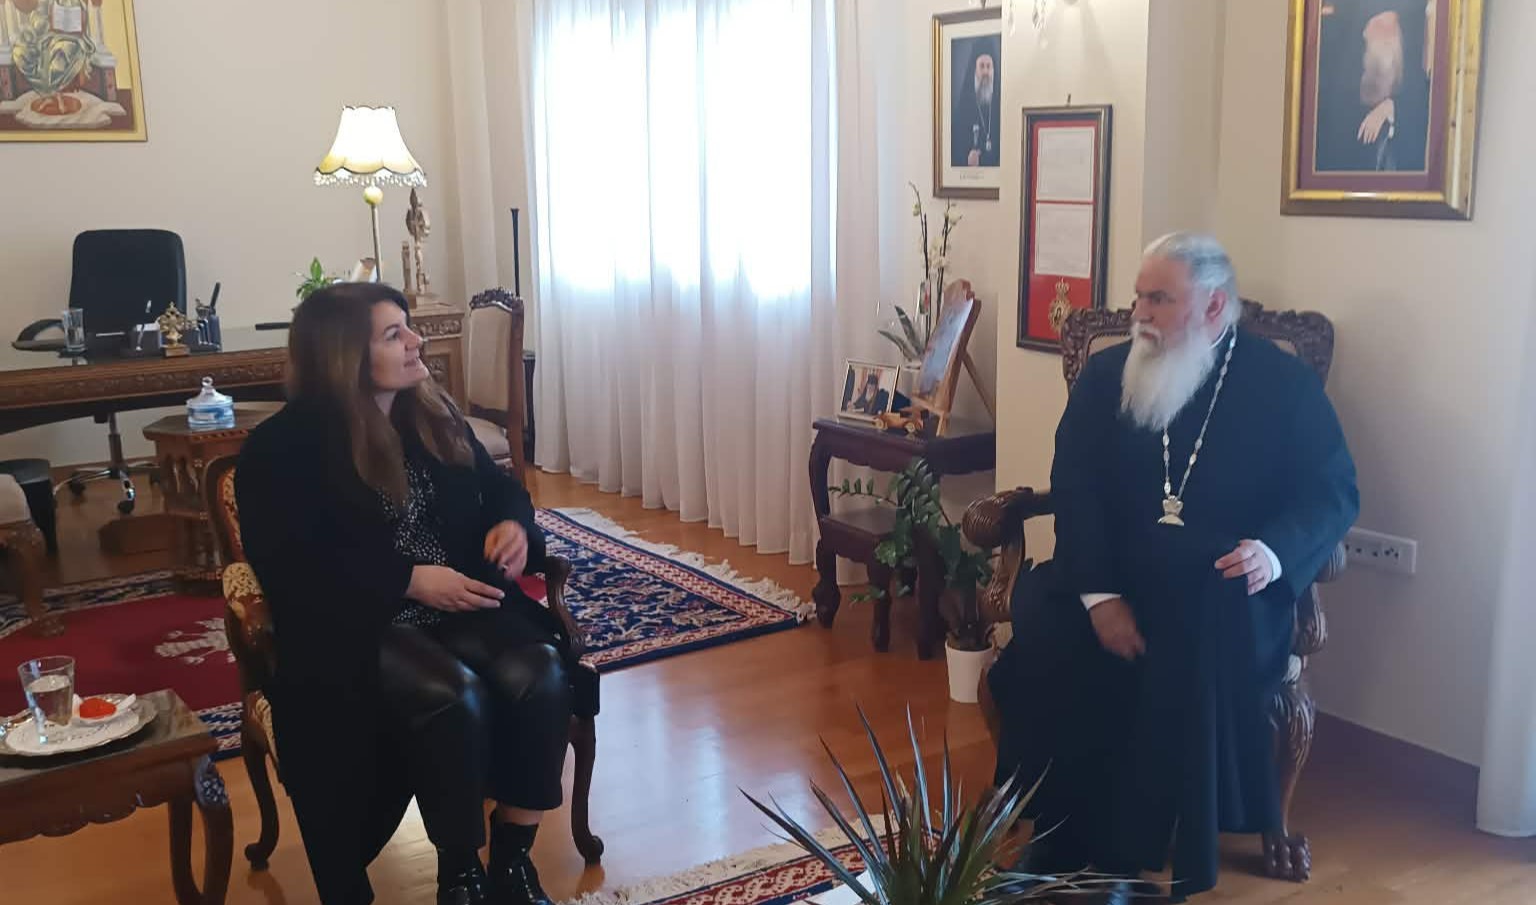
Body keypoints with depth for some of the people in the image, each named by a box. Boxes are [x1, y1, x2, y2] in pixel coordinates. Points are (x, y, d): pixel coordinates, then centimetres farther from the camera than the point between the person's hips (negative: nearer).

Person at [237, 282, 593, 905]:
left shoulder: (432, 415, 12)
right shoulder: (282, 449, -6)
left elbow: (498, 486, 20)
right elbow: (288, 571, -14)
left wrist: (512, 523, -5)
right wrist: (409, 580, -20)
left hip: (459, 605, 5)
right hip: (357, 628, -5)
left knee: (541, 676, -24)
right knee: (454, 697, -33)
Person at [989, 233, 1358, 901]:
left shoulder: (1284, 382, 2)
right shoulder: (1106, 373, 6)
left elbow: (1333, 491, 0)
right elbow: (1074, 489, -1)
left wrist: (1276, 551, -23)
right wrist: (1100, 595, -16)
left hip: (1222, 592, -2)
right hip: (1112, 577, 2)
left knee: (1198, 655, -34)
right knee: (1045, 640, -27)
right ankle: (1058, 846, -9)